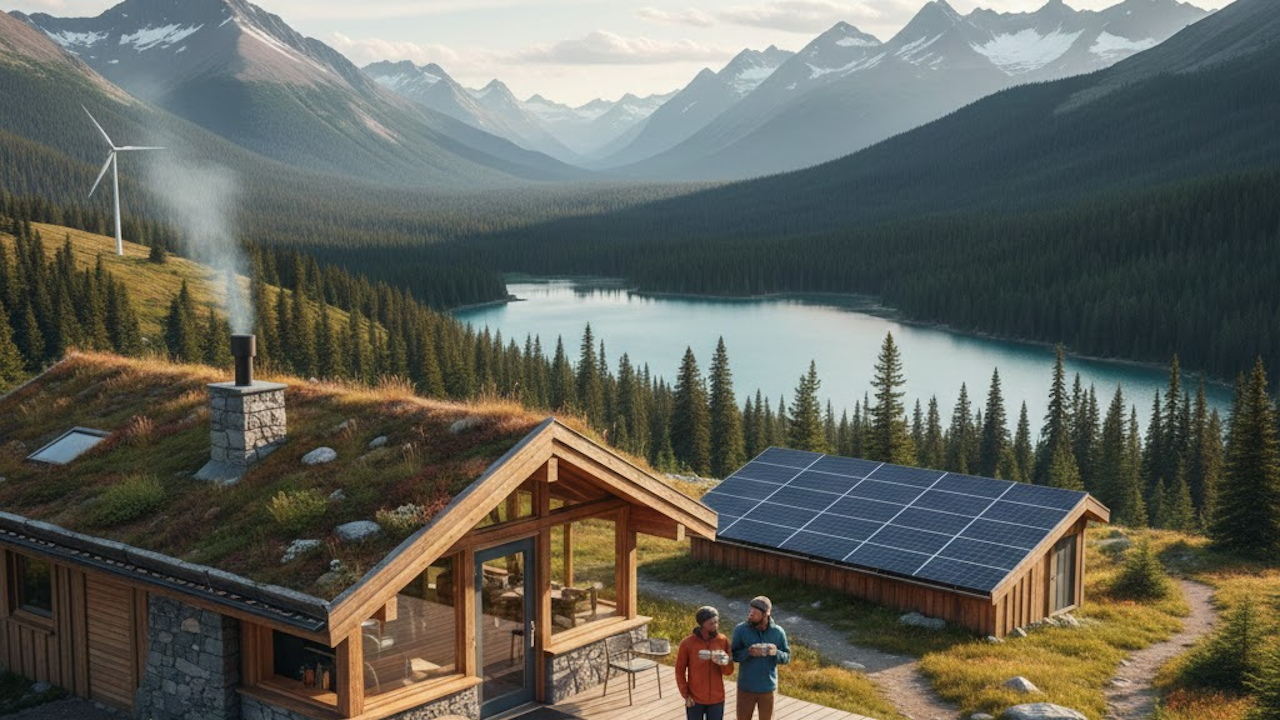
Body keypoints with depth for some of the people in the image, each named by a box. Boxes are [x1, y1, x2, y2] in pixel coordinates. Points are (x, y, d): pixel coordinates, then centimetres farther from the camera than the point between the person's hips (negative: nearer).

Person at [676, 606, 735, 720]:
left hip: (717, 699, 2)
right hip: (695, 700, -2)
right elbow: (680, 671, -3)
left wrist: (725, 663, -23)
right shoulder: (688, 643, -13)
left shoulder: (723, 641, -6)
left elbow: (729, 671, -1)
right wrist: (685, 695, -7)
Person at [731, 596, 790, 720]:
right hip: (746, 688, -1)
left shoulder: (777, 632, -8)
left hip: (768, 688, 1)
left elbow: (787, 657, -3)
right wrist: (748, 652, -29)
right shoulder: (741, 629, -11)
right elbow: (734, 655, -10)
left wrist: (776, 653, -24)